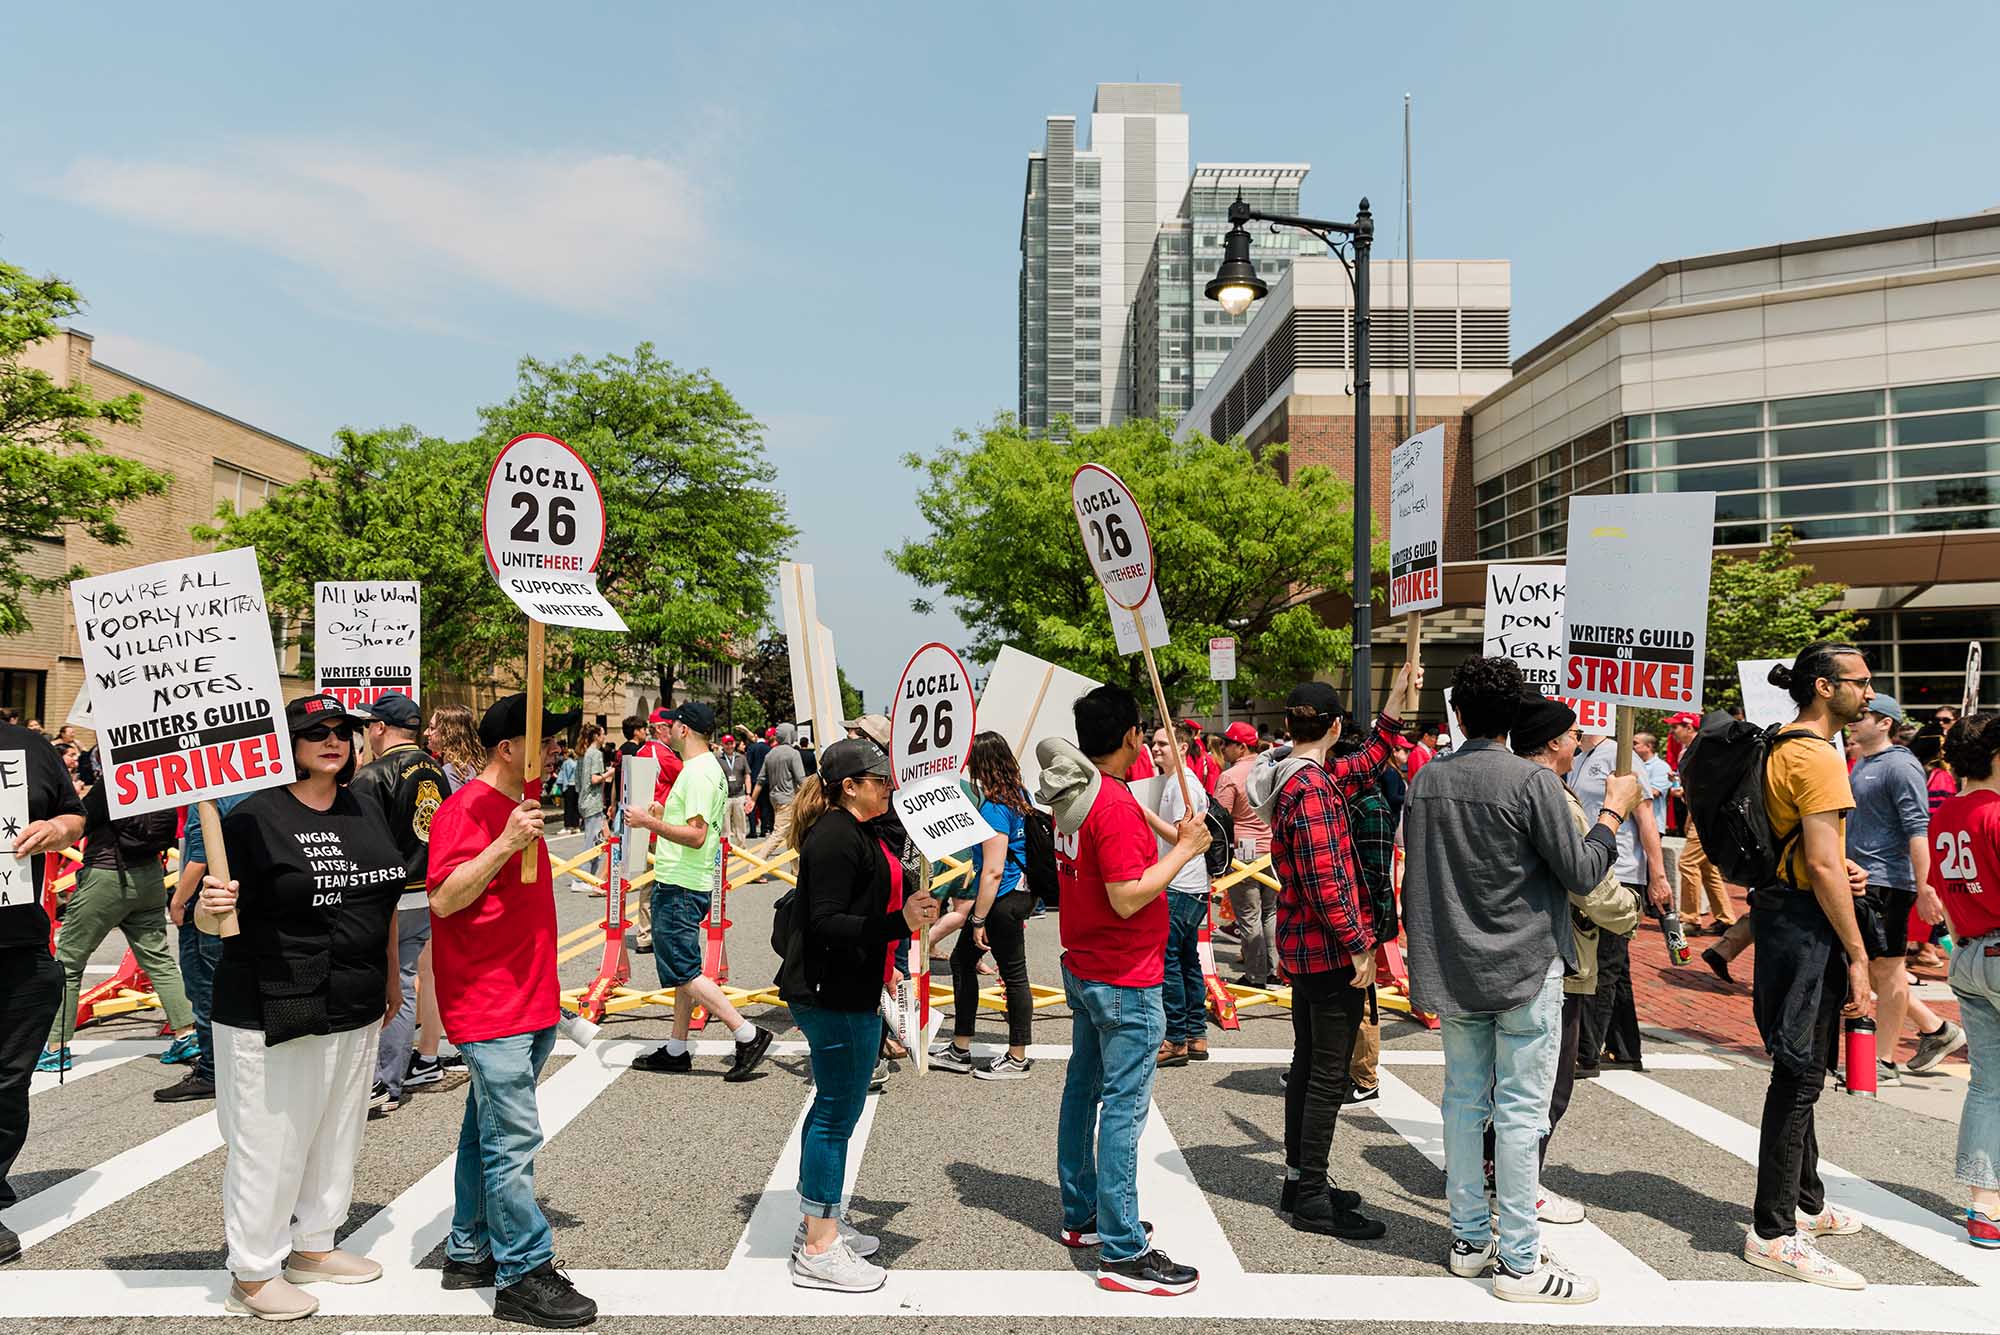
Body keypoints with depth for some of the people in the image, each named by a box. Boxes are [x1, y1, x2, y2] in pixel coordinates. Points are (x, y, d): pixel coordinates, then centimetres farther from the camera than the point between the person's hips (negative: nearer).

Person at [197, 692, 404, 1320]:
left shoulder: (363, 810, 7)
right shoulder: (255, 816, -12)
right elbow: (218, 920, -11)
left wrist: (391, 977, 17)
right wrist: (210, 907, -33)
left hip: (356, 1009, 7)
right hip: (272, 1011, -7)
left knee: (337, 1133, 19)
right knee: (270, 1141, 4)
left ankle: (313, 1246, 37)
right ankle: (252, 1274, 22)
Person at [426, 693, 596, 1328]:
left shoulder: (518, 806, 15)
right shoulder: (467, 809, -15)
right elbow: (443, 900, -24)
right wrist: (505, 844, -32)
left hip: (527, 1002, 9)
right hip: (489, 1008, -9)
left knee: (489, 1131, 17)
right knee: (513, 1138, -6)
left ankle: (469, 1251, 28)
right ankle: (523, 1276, 2)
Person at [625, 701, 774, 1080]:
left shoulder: (698, 772, -18)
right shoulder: (706, 767, 14)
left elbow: (696, 835, -25)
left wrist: (649, 822, -22)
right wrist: (660, 814, 22)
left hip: (681, 888, -11)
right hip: (681, 883, 11)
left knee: (683, 971, -8)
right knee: (682, 970, 15)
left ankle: (747, 1035, -7)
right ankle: (677, 1051, 24)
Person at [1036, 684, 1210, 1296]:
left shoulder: (1072, 796, 6)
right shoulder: (1117, 806, -23)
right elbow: (1128, 898, -26)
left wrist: (1173, 836, 16)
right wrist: (1184, 850, -17)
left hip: (1083, 969, 10)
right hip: (1126, 981, -10)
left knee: (1084, 1089, 17)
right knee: (1123, 1107, -4)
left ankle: (1082, 1214, 30)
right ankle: (1122, 1252, 2)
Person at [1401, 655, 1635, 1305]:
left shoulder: (1425, 779, 2)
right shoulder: (1533, 781, -15)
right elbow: (1581, 875, -9)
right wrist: (1613, 812, 4)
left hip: (1453, 970, 5)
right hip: (1525, 970, -5)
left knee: (1464, 1099, 13)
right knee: (1521, 1110, 2)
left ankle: (1469, 1240, 23)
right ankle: (1519, 1261, 9)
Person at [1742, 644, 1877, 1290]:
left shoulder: (1782, 748, 14)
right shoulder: (1817, 757, -17)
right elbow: (1822, 866, -22)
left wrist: (1839, 863, 8)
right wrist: (1858, 958, -19)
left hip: (1782, 913, 11)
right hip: (1807, 922, -11)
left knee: (1799, 1068, 20)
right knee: (1799, 1074, -5)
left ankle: (1805, 1201, 35)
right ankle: (1774, 1234, 2)